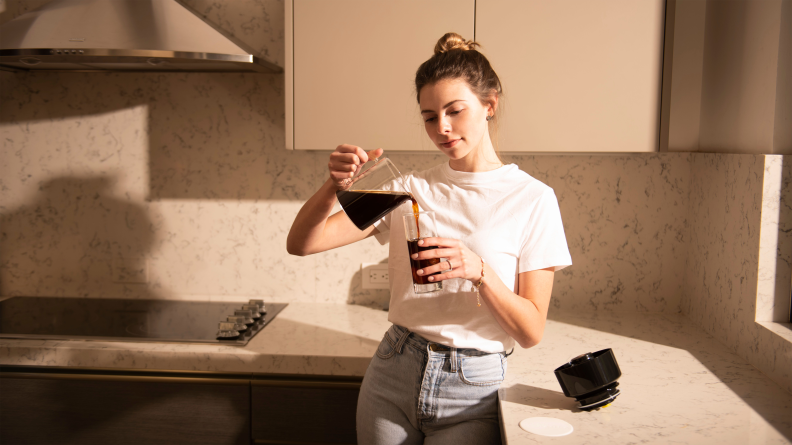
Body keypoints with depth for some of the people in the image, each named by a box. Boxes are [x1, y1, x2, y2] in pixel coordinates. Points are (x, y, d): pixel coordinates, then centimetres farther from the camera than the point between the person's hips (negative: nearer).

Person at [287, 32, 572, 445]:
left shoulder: (532, 198, -6)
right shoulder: (410, 189, 1)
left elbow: (531, 331, -8)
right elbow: (301, 243, -4)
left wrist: (480, 272, -24)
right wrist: (335, 184, -21)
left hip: (469, 392, -2)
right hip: (392, 376, 3)